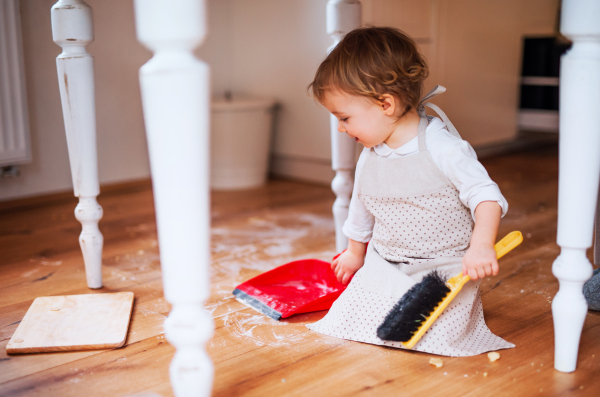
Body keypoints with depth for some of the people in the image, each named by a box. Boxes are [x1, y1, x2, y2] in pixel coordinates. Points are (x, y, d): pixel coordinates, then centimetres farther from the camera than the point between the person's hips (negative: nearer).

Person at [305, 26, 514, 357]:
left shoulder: (442, 147, -18)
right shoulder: (368, 159, 3)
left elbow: (485, 194, -19)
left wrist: (481, 245, -35)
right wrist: (355, 253, 33)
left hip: (445, 267, -5)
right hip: (384, 267, 5)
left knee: (436, 334, -19)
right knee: (349, 322, -7)